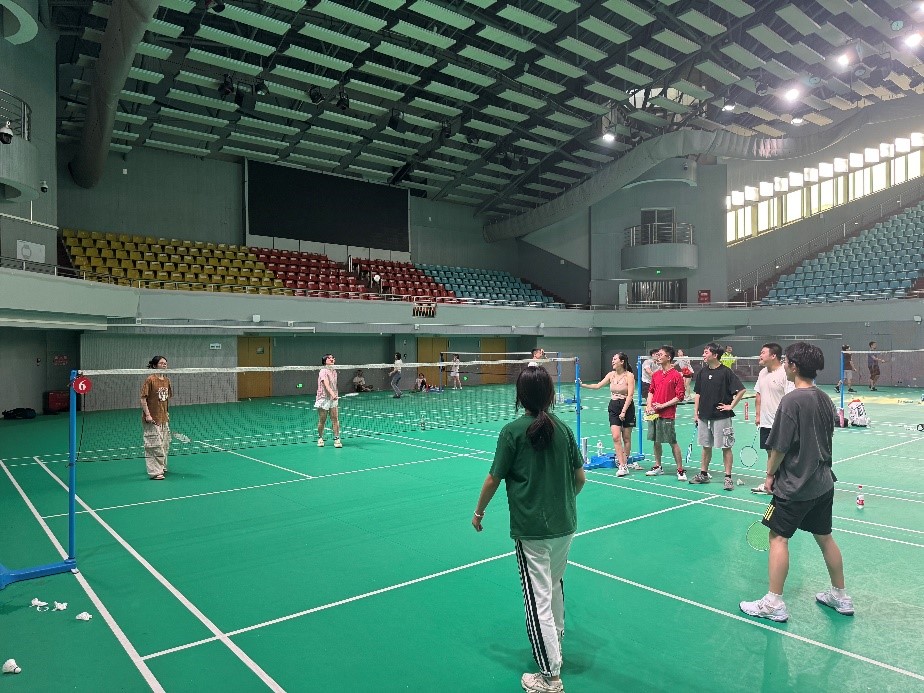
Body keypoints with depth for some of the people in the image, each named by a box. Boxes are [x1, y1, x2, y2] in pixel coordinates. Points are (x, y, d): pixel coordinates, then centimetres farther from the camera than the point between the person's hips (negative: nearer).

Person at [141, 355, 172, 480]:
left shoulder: (167, 380, 9)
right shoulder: (150, 380, -12)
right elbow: (143, 398, -13)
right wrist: (147, 414, -18)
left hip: (164, 419, 8)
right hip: (152, 420, -8)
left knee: (164, 445, 17)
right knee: (154, 446, -6)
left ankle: (161, 468, 32)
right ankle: (154, 472, 0)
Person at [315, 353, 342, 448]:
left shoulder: (334, 372, 12)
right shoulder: (323, 371, -11)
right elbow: (326, 384, -26)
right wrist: (332, 394, -39)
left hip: (333, 399, 5)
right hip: (323, 398, -5)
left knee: (335, 419, -5)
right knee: (322, 421, 5)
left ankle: (337, 439, -5)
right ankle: (320, 438, 23)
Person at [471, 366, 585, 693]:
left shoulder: (512, 431, -13)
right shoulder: (563, 428, -1)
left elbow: (494, 479, -9)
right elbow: (580, 477, 5)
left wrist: (479, 512, 7)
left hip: (531, 530, -5)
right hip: (565, 525, 5)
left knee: (539, 600, 4)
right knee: (555, 583, 27)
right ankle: (556, 636, 46)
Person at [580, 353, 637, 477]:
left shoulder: (629, 375, -9)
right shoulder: (611, 375, 5)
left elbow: (629, 395, -13)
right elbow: (598, 386, 10)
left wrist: (623, 411, -17)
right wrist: (583, 385, 0)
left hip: (627, 406, -3)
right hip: (613, 407, 3)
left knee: (626, 438, 7)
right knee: (616, 437, -8)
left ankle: (625, 462, 24)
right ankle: (622, 466, -7)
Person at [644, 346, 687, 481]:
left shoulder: (676, 375, -9)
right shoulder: (655, 374, 10)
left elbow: (679, 396, -11)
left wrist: (663, 405, -16)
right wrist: (649, 405, 2)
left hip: (667, 415, -6)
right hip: (654, 413, 6)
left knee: (673, 442, -2)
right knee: (655, 441, 13)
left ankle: (680, 470, 7)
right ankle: (658, 467, 26)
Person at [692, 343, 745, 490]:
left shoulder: (726, 372, -10)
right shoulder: (702, 372, 7)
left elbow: (741, 390, -12)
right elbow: (697, 393, 13)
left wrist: (731, 406, -11)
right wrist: (696, 412, 9)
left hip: (721, 416, -6)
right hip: (704, 416, 6)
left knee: (726, 447, 1)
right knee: (706, 446, 15)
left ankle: (728, 478, 7)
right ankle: (703, 474, 26)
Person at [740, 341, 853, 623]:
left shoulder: (792, 401, -20)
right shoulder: (824, 399, 4)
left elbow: (779, 446, -18)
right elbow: (826, 438, 14)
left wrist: (770, 473, -3)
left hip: (795, 485, -8)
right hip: (823, 482, 8)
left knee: (778, 537, 0)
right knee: (824, 537, 19)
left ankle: (774, 604, 5)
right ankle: (840, 597, 32)